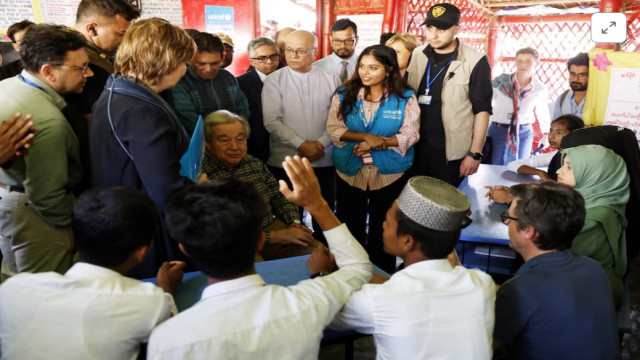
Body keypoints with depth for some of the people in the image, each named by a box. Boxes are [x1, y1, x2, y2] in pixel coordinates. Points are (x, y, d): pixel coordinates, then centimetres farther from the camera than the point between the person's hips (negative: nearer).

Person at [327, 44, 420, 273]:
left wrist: (376, 144, -22)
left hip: (390, 175, -1)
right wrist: (366, 137, -21)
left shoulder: (405, 98, -7)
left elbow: (409, 135, -11)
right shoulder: (344, 95, -2)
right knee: (350, 229, 13)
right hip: (349, 173, 2)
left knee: (384, 231, 14)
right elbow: (333, 129, -8)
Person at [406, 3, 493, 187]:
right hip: (414, 147, 4)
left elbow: (481, 110, -7)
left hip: (451, 152, -4)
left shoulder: (474, 62, -9)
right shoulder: (415, 55, 4)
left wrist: (475, 153, -10)